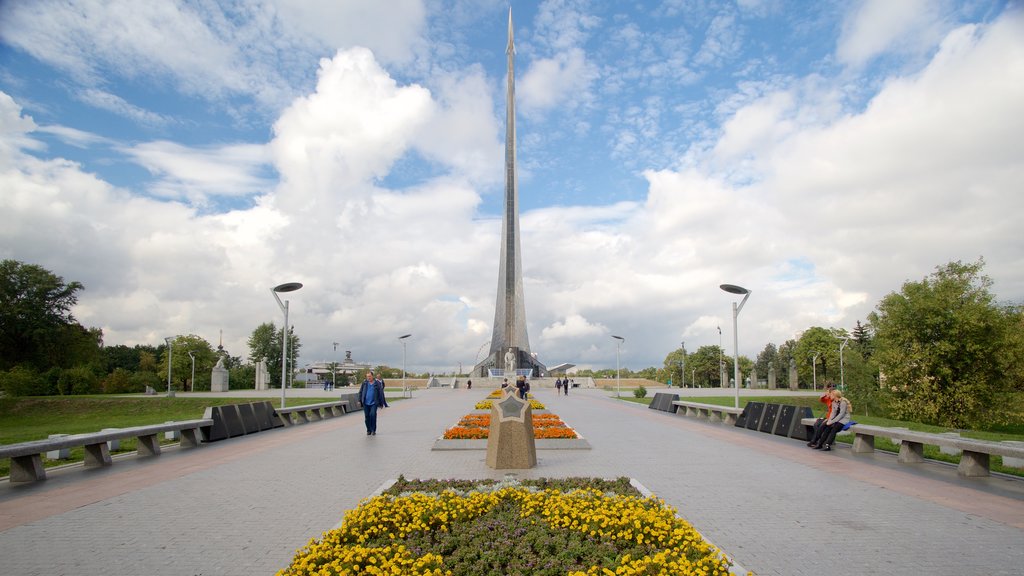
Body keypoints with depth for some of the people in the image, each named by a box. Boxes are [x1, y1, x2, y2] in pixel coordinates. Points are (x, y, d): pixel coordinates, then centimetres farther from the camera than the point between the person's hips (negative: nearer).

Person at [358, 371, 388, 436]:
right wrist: (359, 400, 5)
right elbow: (360, 392, 11)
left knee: (373, 415, -14)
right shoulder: (364, 383, 5)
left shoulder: (377, 383, -1)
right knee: (367, 417, 6)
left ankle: (373, 430, -1)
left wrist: (381, 403, 3)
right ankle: (368, 430, 19)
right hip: (366, 403, 2)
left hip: (374, 403, -2)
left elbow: (381, 393, 3)